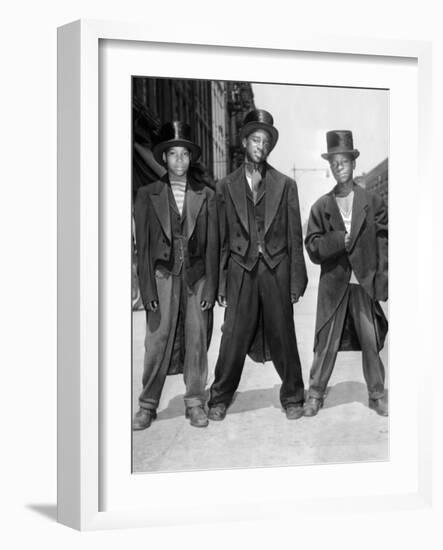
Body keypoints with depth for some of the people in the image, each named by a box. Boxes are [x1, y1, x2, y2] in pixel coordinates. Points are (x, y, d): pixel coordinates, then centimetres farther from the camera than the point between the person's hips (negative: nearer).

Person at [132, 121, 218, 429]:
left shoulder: (206, 196, 6)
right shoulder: (148, 195, 5)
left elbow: (212, 245, 4)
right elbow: (142, 244, 2)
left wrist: (210, 287, -2)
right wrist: (147, 289, -5)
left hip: (197, 277, 1)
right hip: (163, 276, -1)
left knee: (197, 340, 3)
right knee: (158, 341, -2)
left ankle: (195, 403, 15)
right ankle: (148, 406, 9)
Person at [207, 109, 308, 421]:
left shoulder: (285, 185, 6)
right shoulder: (227, 187, 7)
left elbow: (295, 237, 4)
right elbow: (221, 239, 7)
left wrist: (297, 280, -1)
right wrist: (219, 283, 2)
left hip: (277, 270, 0)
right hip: (241, 270, 0)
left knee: (283, 336, 5)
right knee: (234, 338, 1)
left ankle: (293, 398, 20)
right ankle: (220, 398, 16)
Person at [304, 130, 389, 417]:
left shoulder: (373, 201, 5)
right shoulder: (321, 207, 6)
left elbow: (384, 240, 2)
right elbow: (313, 248, 0)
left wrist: (381, 278, -7)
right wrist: (340, 239, -15)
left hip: (365, 284, 0)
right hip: (333, 285, 0)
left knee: (371, 342, 4)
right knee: (326, 343, 2)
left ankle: (377, 394, 18)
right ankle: (316, 394, 14)